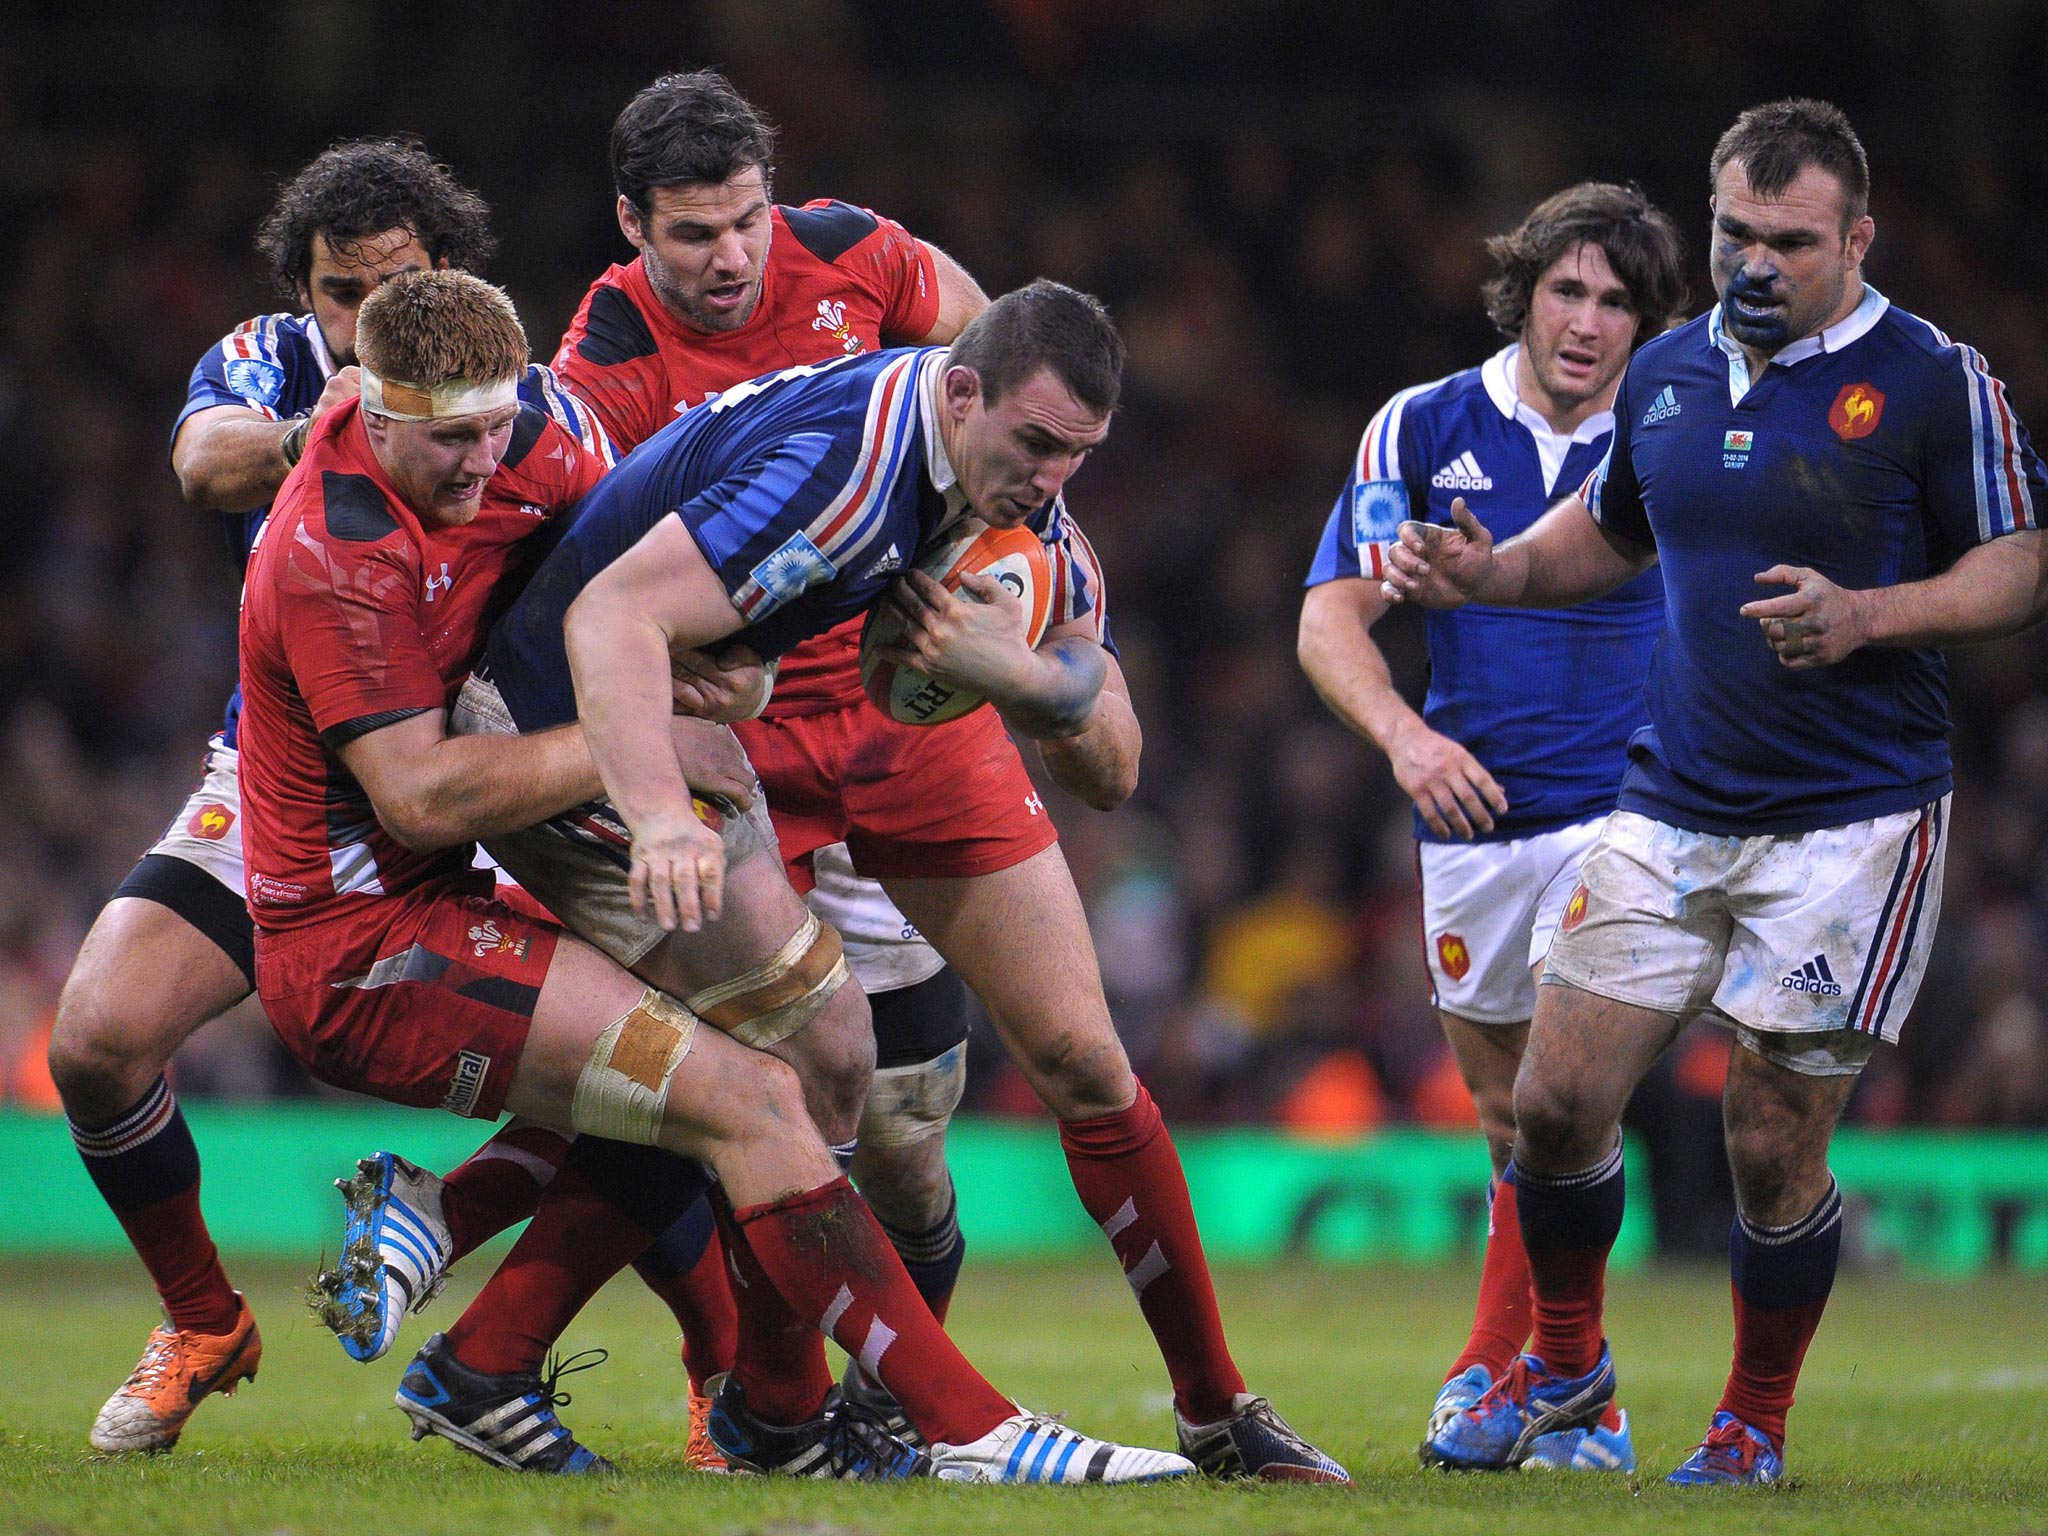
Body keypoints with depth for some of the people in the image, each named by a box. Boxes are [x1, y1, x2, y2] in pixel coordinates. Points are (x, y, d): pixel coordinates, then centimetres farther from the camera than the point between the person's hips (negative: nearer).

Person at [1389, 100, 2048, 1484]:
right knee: (1558, 1099, 1)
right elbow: (1609, 531, 25)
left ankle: (1755, 1426, 17)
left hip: (1852, 823, -5)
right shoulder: (1668, 373, 9)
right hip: (1673, 809, 5)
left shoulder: (1933, 380, -8)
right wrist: (1492, 572, 6)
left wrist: (1866, 616, -23)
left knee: (1776, 1149, -3)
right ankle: (1566, 1364, 25)